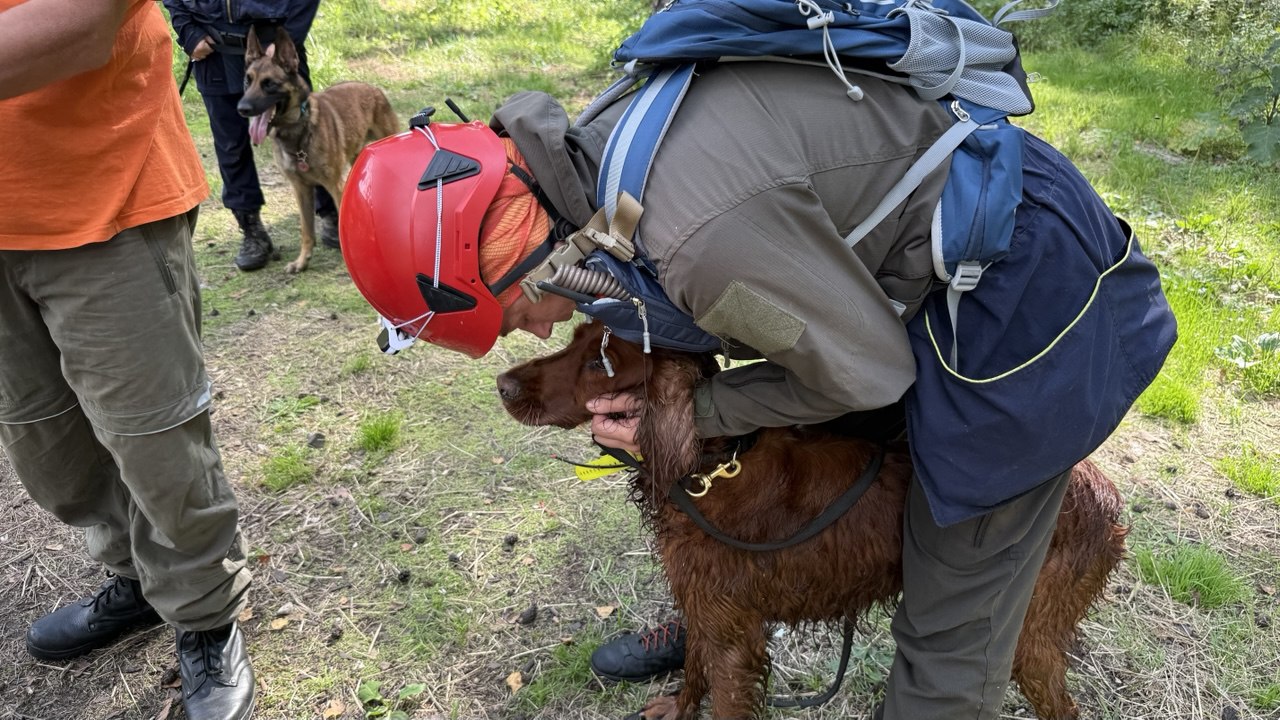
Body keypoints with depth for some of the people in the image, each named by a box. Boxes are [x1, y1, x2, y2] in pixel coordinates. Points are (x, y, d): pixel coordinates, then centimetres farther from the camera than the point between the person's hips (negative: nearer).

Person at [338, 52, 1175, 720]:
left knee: (955, 612, 1)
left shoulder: (704, 233, -37)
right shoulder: (602, 149, -7)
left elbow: (865, 372, -21)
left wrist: (694, 414, -12)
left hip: (1026, 279, -9)